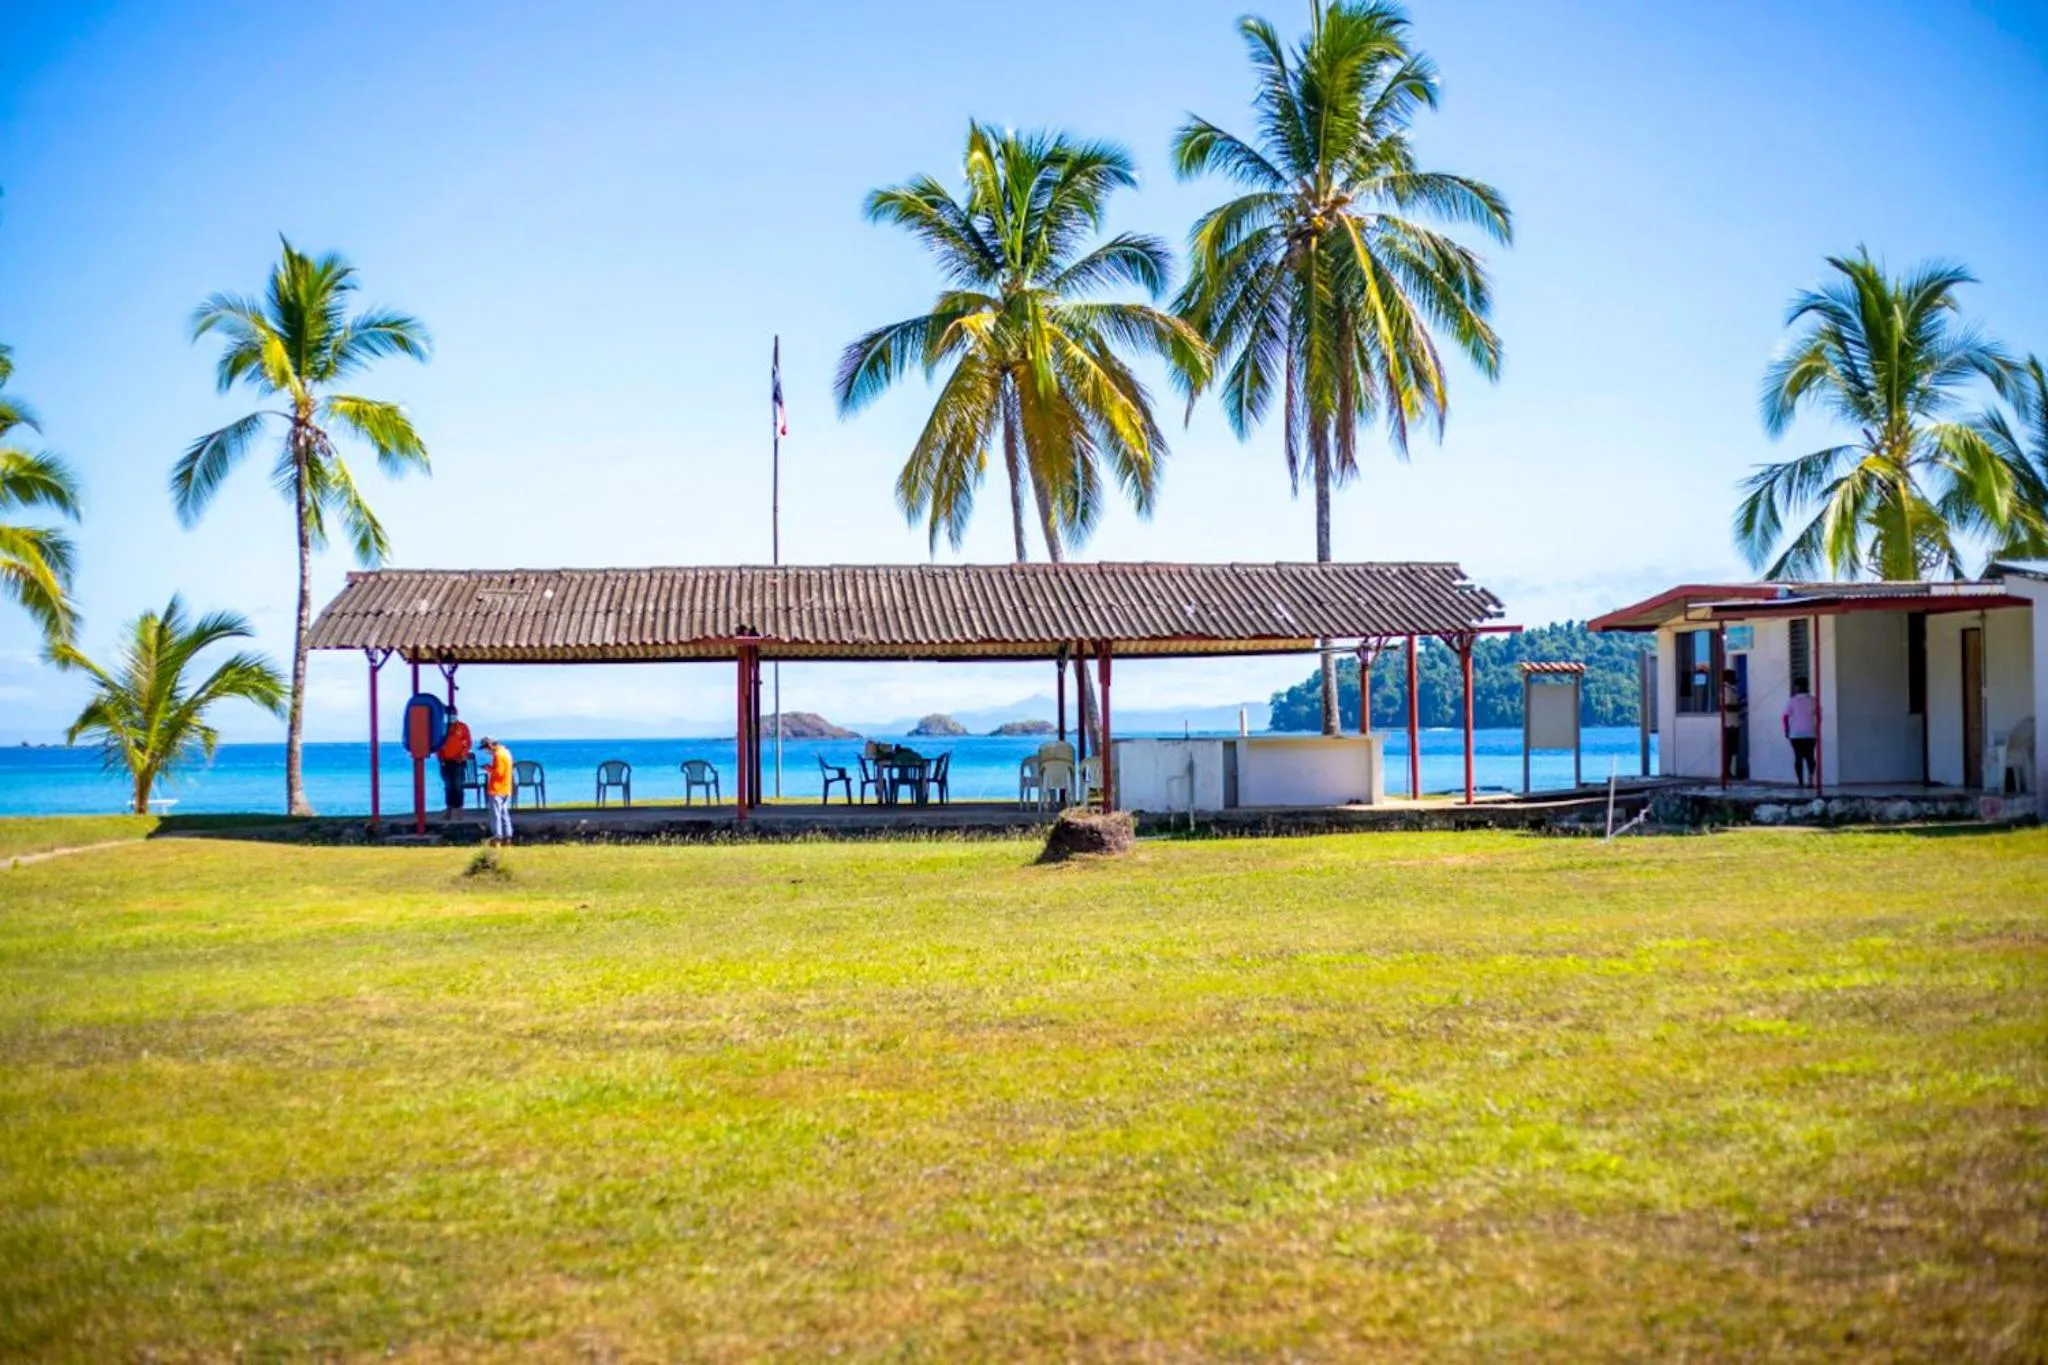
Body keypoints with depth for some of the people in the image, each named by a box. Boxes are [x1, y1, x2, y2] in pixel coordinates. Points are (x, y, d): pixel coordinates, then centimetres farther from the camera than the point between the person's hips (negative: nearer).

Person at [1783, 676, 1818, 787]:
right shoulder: (1813, 700, 2)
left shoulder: (1792, 700, -5)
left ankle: (1801, 782, 2)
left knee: (1798, 757, 6)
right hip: (1810, 733, 2)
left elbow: (1785, 717, -9)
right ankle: (1810, 778, -9)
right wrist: (1817, 730, 10)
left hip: (1796, 734, -2)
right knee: (1809, 756, 9)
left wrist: (1787, 730, 2)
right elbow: (1819, 716, 1)